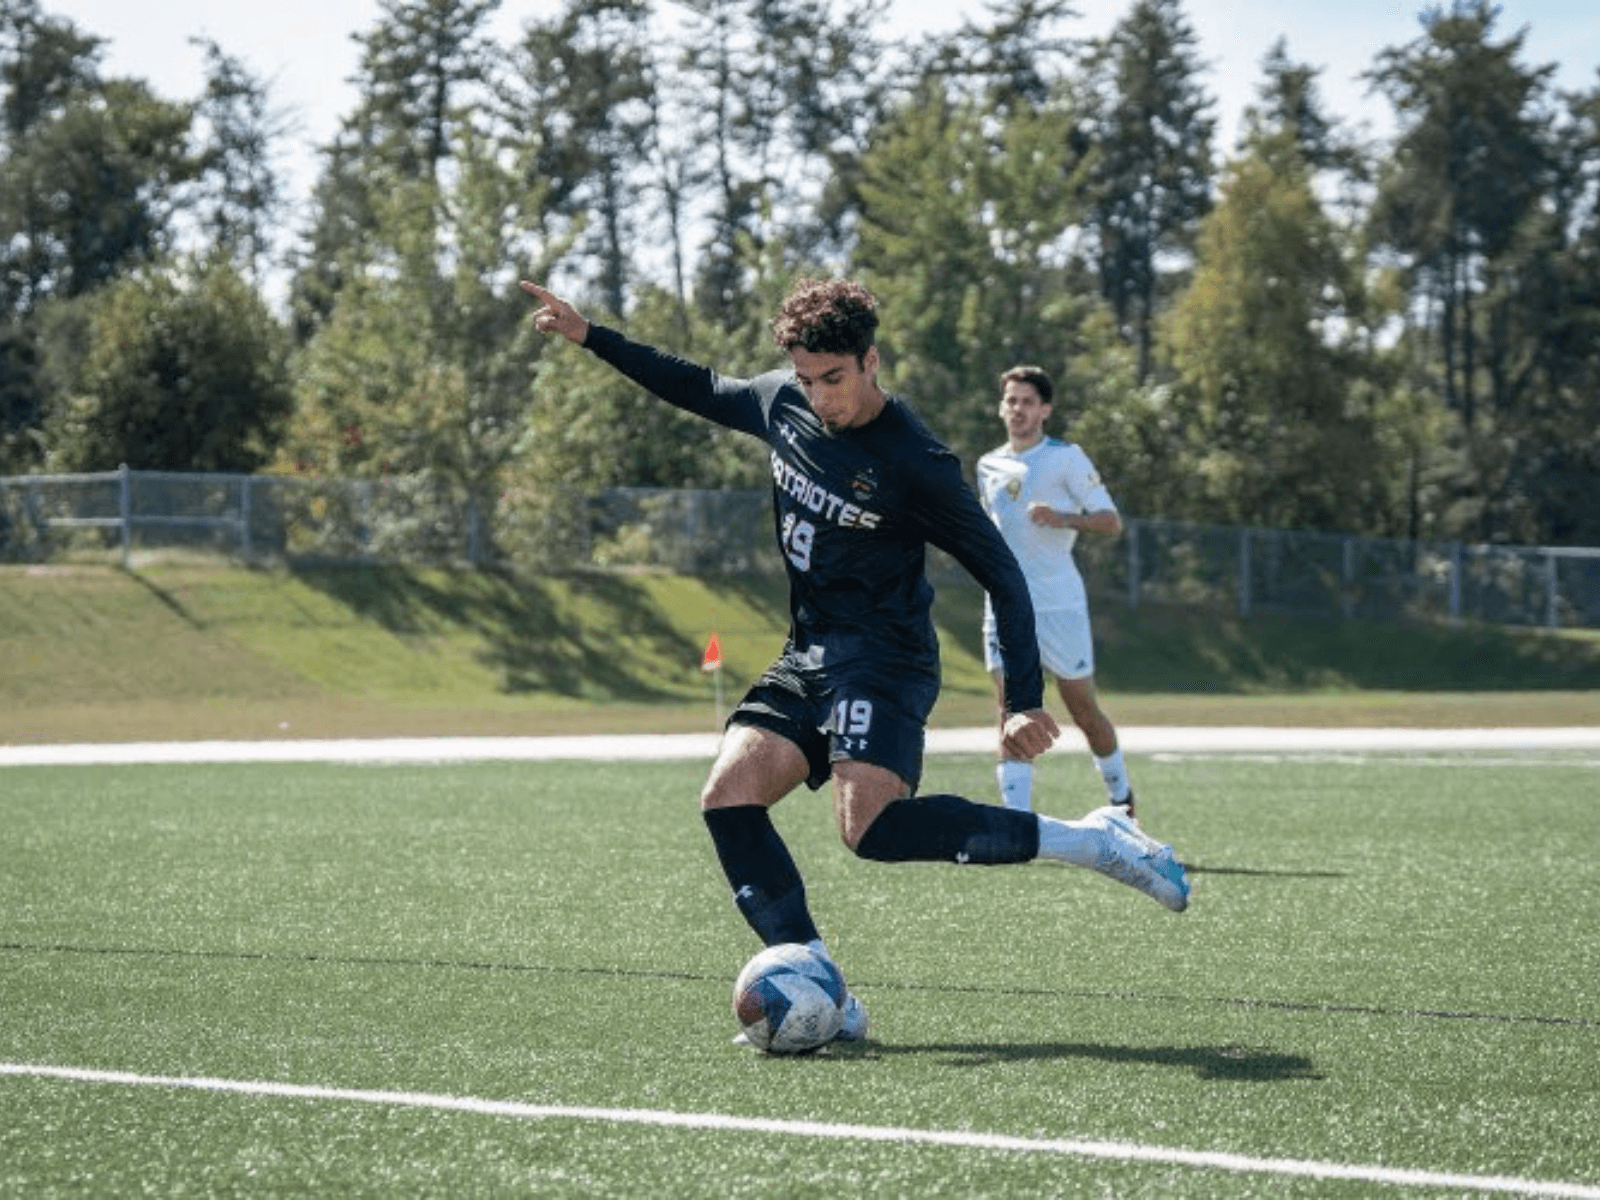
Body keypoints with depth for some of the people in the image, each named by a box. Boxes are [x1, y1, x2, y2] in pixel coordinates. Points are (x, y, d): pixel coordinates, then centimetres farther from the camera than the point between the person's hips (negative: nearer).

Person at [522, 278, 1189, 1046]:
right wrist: (590, 337, 23)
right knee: (728, 797, -13)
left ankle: (1089, 841, -18)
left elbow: (1000, 574, -13)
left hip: (883, 660, -8)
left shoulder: (911, 462, -17)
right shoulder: (782, 403, 3)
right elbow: (702, 390, 25)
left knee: (871, 827, -28)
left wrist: (1026, 702, -19)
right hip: (808, 659, 8)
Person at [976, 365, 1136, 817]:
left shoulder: (1067, 457, -3)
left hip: (1059, 604, -3)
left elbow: (1111, 522, -7)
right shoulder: (989, 465, 13)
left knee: (1084, 711, 7)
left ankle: (1121, 796, 32)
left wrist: (1063, 518, -24)